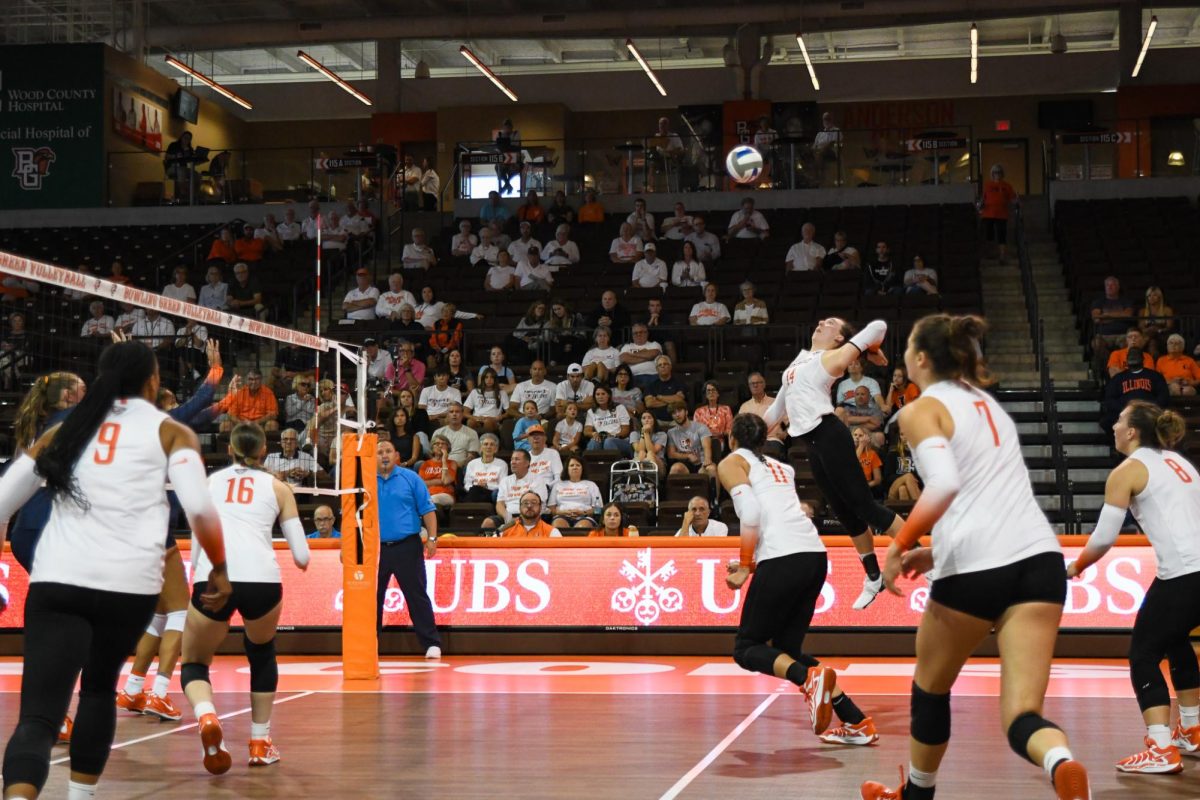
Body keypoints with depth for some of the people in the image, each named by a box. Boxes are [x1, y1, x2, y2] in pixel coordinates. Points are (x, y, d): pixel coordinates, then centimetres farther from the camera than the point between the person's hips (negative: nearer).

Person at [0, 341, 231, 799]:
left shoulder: (64, 430, 20)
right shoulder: (170, 431, 11)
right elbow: (198, 507, -6)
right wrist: (219, 568, 8)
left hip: (56, 581, 1)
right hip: (129, 583, -1)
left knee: (39, 716, -7)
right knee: (99, 687, 27)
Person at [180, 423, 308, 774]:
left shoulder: (209, 482, 22)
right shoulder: (277, 487, 20)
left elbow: (197, 543, 18)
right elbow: (302, 557, 16)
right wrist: (299, 561, 38)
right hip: (262, 580, 0)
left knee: (194, 664, 19)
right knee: (262, 653, 31)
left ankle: (207, 717, -14)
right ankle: (260, 742, 28)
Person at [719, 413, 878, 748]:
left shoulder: (731, 462, 9)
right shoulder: (779, 466, 29)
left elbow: (751, 512, -8)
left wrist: (744, 565, -1)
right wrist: (755, 562, 33)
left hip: (783, 558, -7)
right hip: (815, 554, 7)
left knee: (747, 648, 5)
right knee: (787, 650, 16)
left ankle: (810, 679, -24)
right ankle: (857, 722, 5)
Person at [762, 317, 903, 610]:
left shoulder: (832, 358, -2)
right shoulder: (800, 361, 22)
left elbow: (878, 326, -6)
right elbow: (779, 405, 31)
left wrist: (873, 352, 11)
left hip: (829, 435, -7)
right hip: (813, 442, 7)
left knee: (862, 503, -9)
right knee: (845, 512, 11)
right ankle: (873, 578, 19)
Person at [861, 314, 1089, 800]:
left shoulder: (922, 409, 1)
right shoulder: (988, 403, 24)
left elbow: (945, 484, -17)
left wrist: (901, 545, -6)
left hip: (975, 567, -5)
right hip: (1039, 557, 5)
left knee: (931, 688, 22)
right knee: (1021, 717, -4)